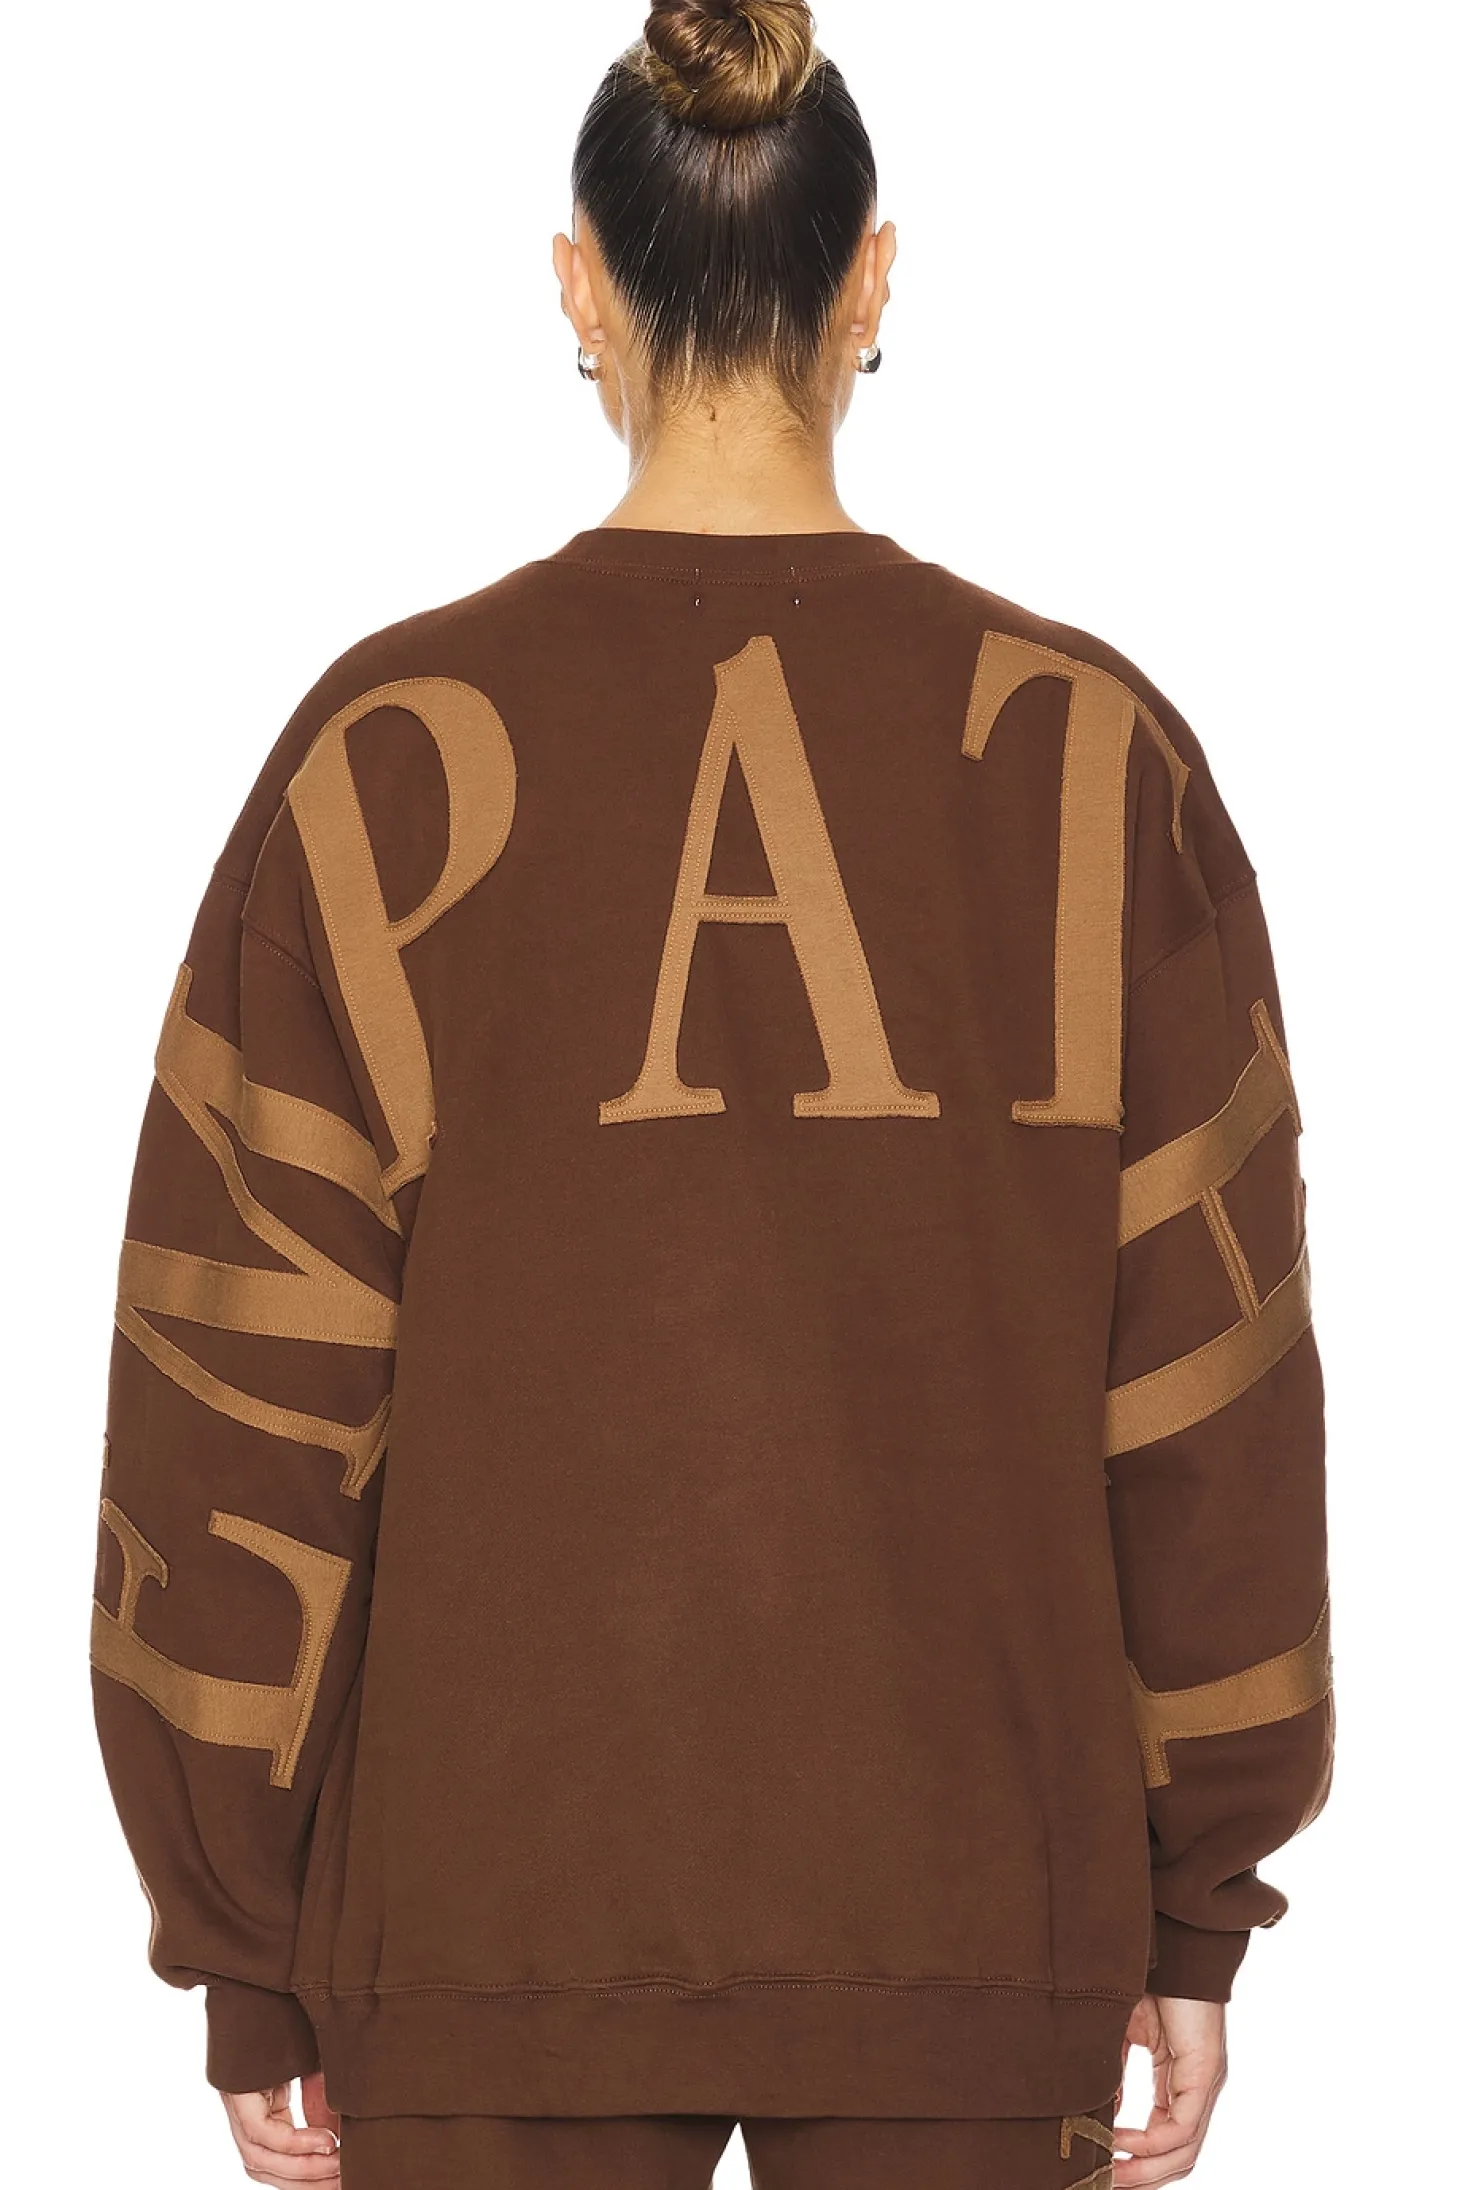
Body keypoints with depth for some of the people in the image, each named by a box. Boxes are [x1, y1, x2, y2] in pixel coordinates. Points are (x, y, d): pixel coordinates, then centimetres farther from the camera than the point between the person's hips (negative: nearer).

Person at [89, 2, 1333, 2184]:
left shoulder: (394, 752, -7)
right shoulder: (1090, 750, -5)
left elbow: (246, 1402, -5)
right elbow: (1207, 1391, -2)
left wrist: (246, 1959, 4)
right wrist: (1200, 1909, 9)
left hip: (498, 1901, 0)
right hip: (978, 1906, 1)